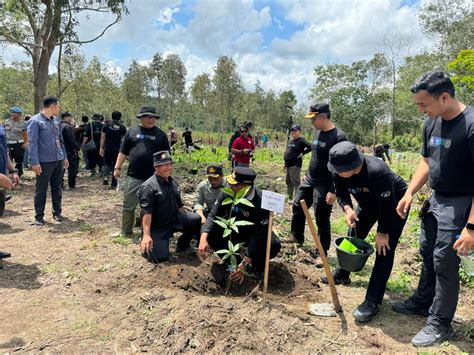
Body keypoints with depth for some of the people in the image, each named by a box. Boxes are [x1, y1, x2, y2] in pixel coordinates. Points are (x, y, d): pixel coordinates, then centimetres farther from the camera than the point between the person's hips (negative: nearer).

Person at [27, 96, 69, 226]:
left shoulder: (56, 121, 12)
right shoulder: (35, 121, -9)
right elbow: (32, 143, -13)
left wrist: (65, 157, 17)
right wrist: (35, 162, -17)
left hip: (58, 160, 6)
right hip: (44, 162, -6)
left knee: (57, 188, 14)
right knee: (41, 190, 4)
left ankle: (57, 212, 27)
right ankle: (39, 216, 14)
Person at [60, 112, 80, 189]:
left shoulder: (59, 126, 13)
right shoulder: (67, 127, -15)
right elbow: (72, 140, -20)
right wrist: (77, 148, -14)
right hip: (69, 151, -9)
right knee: (72, 168, -2)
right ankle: (71, 185, 1)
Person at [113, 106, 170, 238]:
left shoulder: (161, 135, 7)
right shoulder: (131, 131, 7)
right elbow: (123, 151, 9)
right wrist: (117, 167, 3)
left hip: (153, 178, 0)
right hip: (133, 177, 0)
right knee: (129, 206, 7)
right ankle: (126, 232, 20)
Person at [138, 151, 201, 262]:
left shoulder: (173, 183, 7)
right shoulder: (148, 186, -17)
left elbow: (179, 205, 17)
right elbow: (146, 212, -24)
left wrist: (186, 221, 20)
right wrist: (146, 235, -29)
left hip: (175, 220, 6)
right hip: (157, 227, -6)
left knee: (196, 219, -17)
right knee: (161, 257, -13)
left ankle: (182, 246, 8)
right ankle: (146, 244, 21)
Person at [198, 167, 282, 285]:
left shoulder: (261, 202, -33)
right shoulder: (227, 194, -21)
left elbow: (259, 235, -35)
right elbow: (213, 216, -18)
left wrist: (244, 264, -40)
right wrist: (203, 239, -37)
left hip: (253, 234, -3)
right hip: (233, 231, 3)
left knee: (274, 245, -32)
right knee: (209, 232, -20)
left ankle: (256, 265, 0)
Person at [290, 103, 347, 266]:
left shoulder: (338, 137, -19)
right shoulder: (318, 132, 6)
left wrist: (334, 191, -23)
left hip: (324, 185, -8)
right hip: (309, 180, 8)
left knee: (322, 219, 0)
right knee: (297, 207, 16)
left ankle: (323, 253, 15)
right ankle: (297, 237, 37)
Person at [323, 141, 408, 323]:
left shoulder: (377, 171, -41)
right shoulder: (339, 171, -22)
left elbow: (387, 206, -33)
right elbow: (341, 193, -7)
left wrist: (383, 233, -24)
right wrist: (347, 208, -28)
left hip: (395, 202, -7)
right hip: (369, 202, 7)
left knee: (384, 249, -14)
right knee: (354, 236, 15)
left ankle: (372, 302, -11)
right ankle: (342, 274, 37)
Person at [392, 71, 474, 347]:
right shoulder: (432, 123, 2)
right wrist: (410, 193, 5)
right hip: (436, 200, 8)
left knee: (444, 263, 1)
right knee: (428, 253, 19)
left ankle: (440, 324, 19)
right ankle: (423, 302, 39)